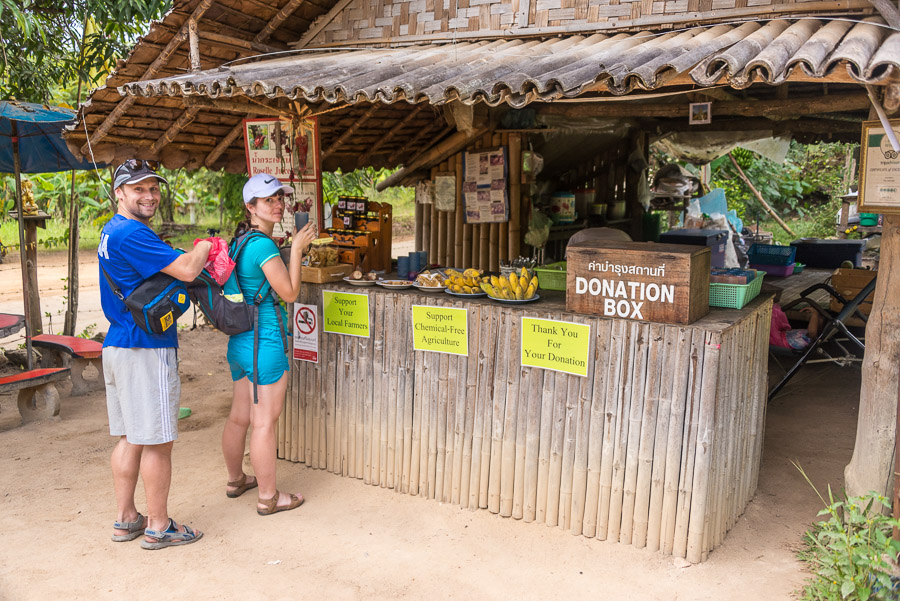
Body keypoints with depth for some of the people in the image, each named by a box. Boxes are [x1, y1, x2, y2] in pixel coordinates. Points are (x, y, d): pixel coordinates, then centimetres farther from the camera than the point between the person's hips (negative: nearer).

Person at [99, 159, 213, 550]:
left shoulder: (112, 231, 16)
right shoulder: (132, 233, -18)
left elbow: (165, 270, 21)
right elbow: (185, 270, -23)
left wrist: (193, 256, 6)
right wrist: (205, 246, -3)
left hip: (117, 345, 10)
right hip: (147, 350, -10)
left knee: (129, 437, 16)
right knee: (157, 442, 0)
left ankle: (125, 519, 25)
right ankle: (158, 527, 11)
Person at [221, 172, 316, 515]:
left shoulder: (240, 241, 11)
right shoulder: (263, 245, -18)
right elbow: (289, 293, -14)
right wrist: (297, 249, -9)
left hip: (239, 341, 9)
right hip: (265, 342, -9)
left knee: (239, 416, 21)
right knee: (265, 422, 1)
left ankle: (235, 480, 38)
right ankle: (268, 497, 13)